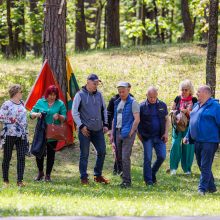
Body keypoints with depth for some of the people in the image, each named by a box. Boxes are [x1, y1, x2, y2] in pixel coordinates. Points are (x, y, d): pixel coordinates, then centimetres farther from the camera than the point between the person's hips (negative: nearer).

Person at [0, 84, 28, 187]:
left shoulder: (22, 103, 12)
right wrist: (11, 120, -14)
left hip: (21, 135, 5)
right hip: (9, 135, -5)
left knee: (21, 157, -3)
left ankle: (20, 180, -2)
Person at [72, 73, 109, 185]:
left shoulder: (99, 95, 11)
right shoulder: (80, 95, -4)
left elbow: (104, 110, 20)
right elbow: (74, 112, -5)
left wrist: (105, 124, 10)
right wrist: (81, 126, -11)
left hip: (98, 130, 5)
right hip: (85, 130, -5)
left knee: (102, 152, 5)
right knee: (84, 154, -2)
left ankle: (98, 175, 18)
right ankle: (84, 178, 5)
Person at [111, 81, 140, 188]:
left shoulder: (132, 103, -7)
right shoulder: (117, 103, 16)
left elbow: (137, 119, -12)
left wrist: (130, 133, -16)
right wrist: (112, 134, 15)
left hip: (128, 132, -7)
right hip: (118, 132, 7)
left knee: (125, 157, -13)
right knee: (119, 157, 10)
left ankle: (126, 181, -11)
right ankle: (124, 175, 23)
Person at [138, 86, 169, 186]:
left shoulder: (162, 105, 7)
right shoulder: (142, 106, -3)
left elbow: (167, 119, 12)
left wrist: (166, 133, 2)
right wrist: (139, 134, -3)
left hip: (159, 137, 3)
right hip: (147, 137, -3)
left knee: (162, 156, -1)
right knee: (147, 158, -2)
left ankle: (153, 173, 22)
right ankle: (148, 180, 7)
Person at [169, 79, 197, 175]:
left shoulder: (194, 100, 3)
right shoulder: (178, 99, 7)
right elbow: (172, 110, 14)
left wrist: (187, 111, -16)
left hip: (189, 126, -1)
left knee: (188, 146, 1)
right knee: (175, 144, -10)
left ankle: (187, 169, 13)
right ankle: (173, 167, -2)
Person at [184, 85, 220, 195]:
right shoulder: (197, 106, 15)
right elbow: (192, 123, 24)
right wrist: (187, 136, 19)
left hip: (209, 142, -8)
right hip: (197, 141, 8)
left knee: (205, 166, -8)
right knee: (201, 165, 13)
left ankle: (202, 188, -9)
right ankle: (211, 187, 23)